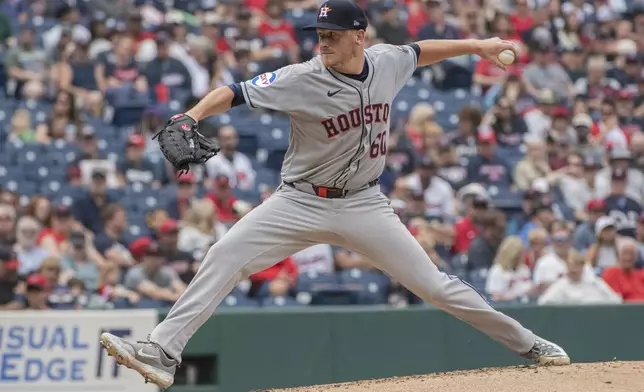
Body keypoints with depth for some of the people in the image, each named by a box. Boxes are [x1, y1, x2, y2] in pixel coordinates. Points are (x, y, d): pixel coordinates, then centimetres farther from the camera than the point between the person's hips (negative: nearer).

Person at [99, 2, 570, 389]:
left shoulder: (386, 62, -6)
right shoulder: (302, 79, -18)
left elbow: (419, 52, 17)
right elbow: (235, 92, -24)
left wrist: (475, 45, 17)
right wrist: (191, 116, -40)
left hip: (364, 206, 2)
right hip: (301, 202, -2)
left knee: (434, 285, -1)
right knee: (223, 258, -18)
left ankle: (527, 342, 15)